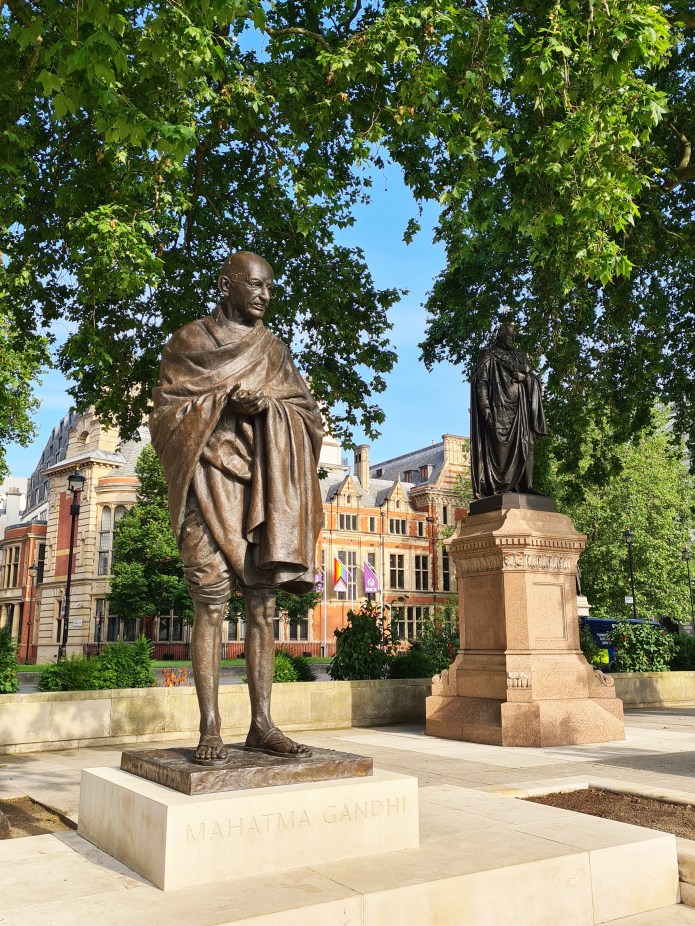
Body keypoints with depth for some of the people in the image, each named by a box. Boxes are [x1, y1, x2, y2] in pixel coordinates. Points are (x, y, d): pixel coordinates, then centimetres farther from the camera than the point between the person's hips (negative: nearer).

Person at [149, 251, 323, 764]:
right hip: (210, 481, -3)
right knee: (212, 603, -10)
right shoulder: (189, 341, 9)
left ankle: (262, 724, 3)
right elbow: (165, 415, 2)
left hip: (264, 484, 4)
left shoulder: (275, 350, 18)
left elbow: (309, 412, 11)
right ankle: (210, 728, -7)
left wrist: (267, 404, -9)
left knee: (262, 605, 0)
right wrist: (224, 401, -11)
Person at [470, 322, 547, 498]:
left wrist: (524, 377, -3)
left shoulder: (520, 357, 23)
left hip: (519, 408, 6)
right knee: (499, 446, -14)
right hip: (498, 407, -6)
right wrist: (486, 408, -17)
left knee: (524, 445, -3)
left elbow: (535, 382, 21)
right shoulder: (489, 356, 6)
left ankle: (524, 485, -4)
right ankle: (497, 486, -16)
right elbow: (481, 383, -5)